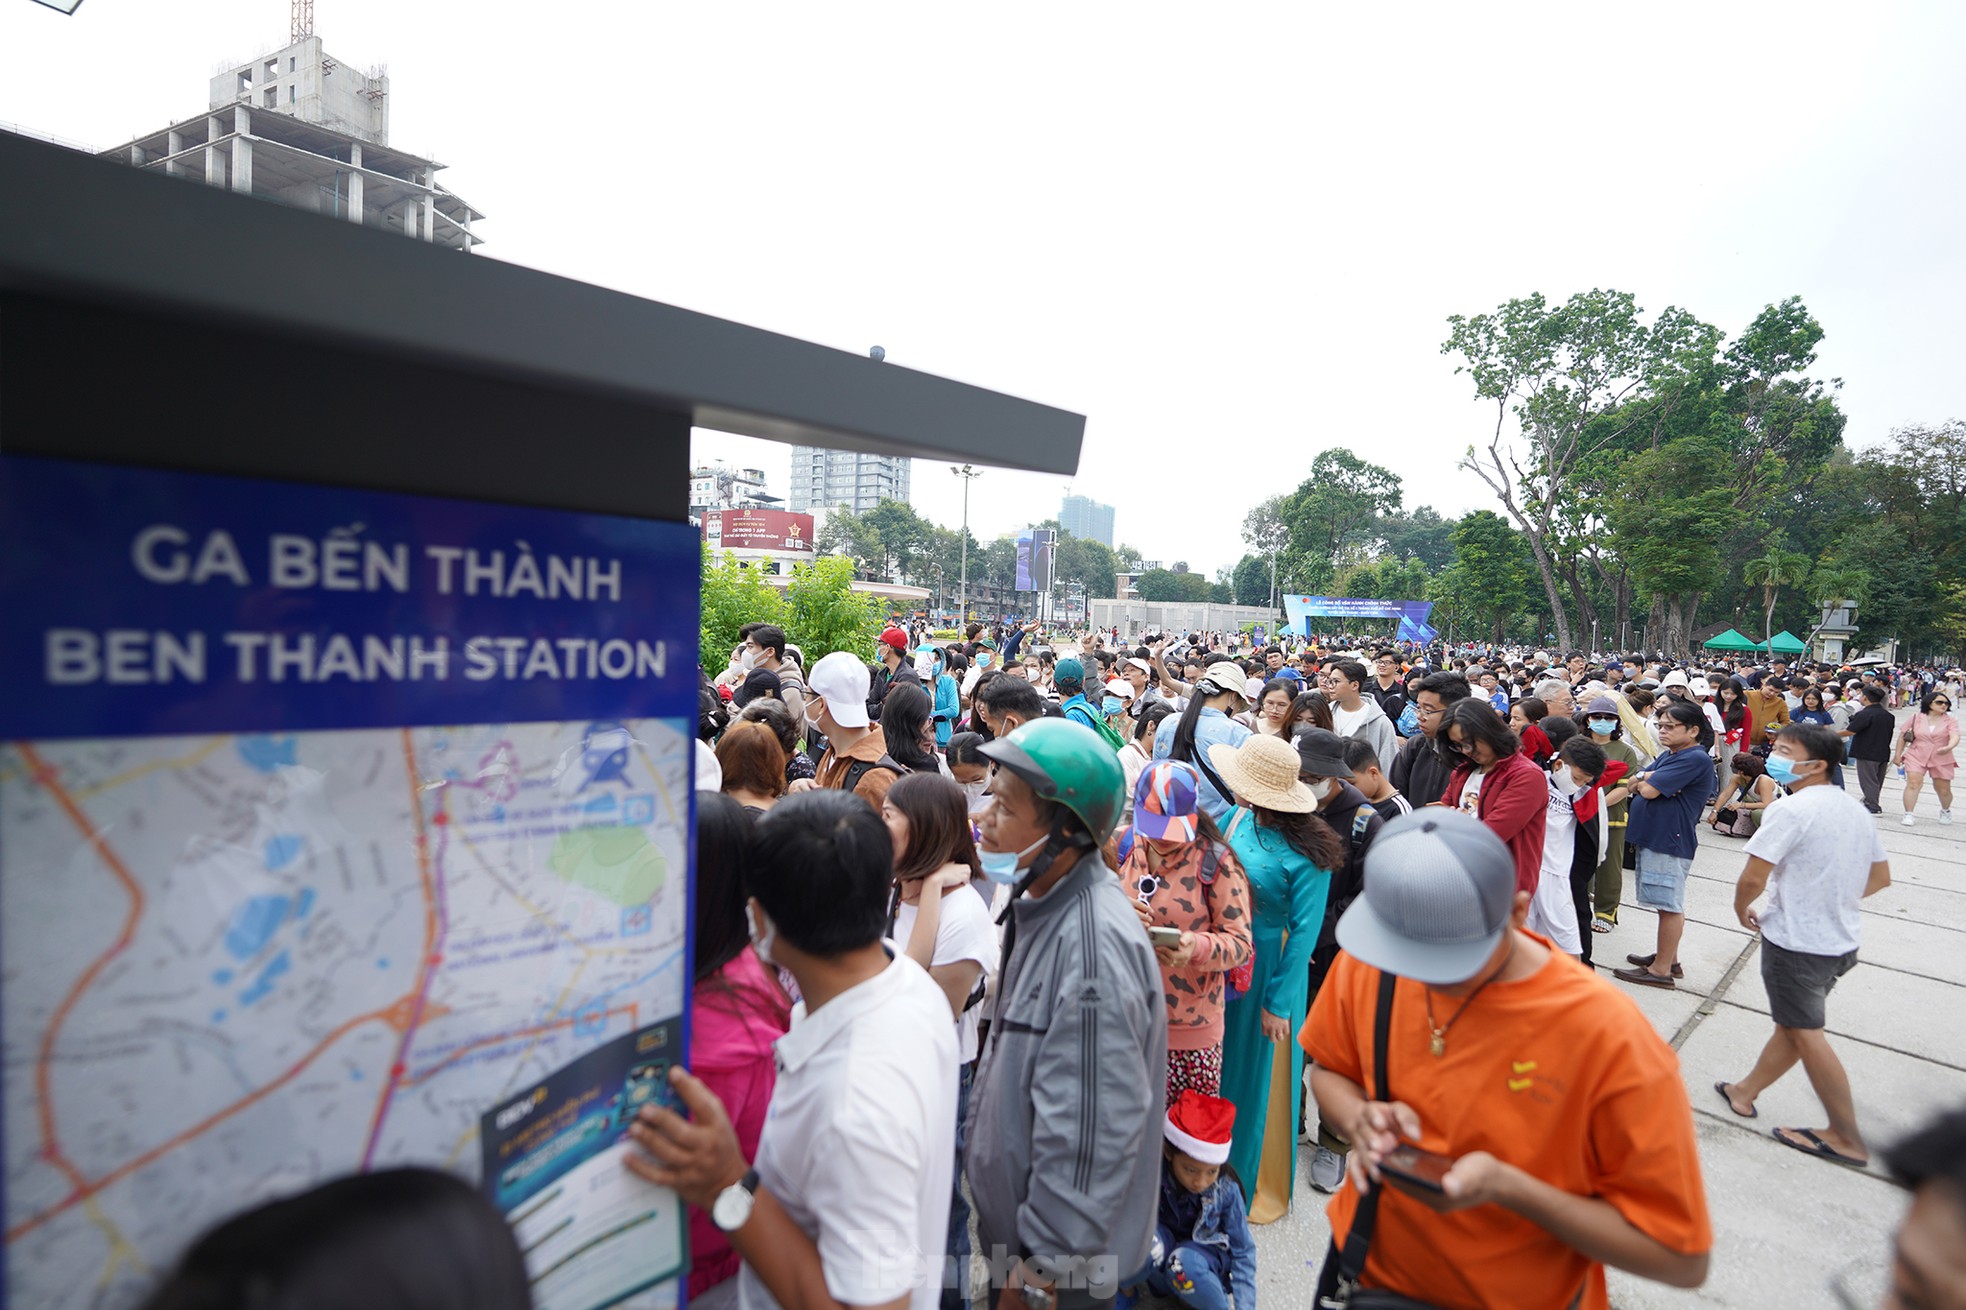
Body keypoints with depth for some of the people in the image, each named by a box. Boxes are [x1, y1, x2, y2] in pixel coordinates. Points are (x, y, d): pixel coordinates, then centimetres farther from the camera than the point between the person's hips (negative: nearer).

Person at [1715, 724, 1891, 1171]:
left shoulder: (1792, 809, -22)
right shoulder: (1855, 808, 5)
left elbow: (1753, 879, -23)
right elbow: (1880, 878, 15)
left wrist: (1743, 910, -4)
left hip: (1796, 941, -9)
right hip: (1843, 940, 9)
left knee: (1805, 1032, 7)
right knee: (1794, 1021, 18)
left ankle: (1847, 1139, 17)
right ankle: (1745, 1092, 33)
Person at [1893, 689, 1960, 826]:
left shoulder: (1950, 721, -2)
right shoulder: (1916, 718, 0)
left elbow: (1955, 736, -19)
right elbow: (1903, 736, 6)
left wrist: (1949, 747, -41)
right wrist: (1897, 755, 6)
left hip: (1941, 760, 1)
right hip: (1916, 757, -1)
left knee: (1943, 789, 11)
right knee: (1913, 783, -16)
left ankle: (1945, 811, 41)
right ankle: (1909, 814, -12)